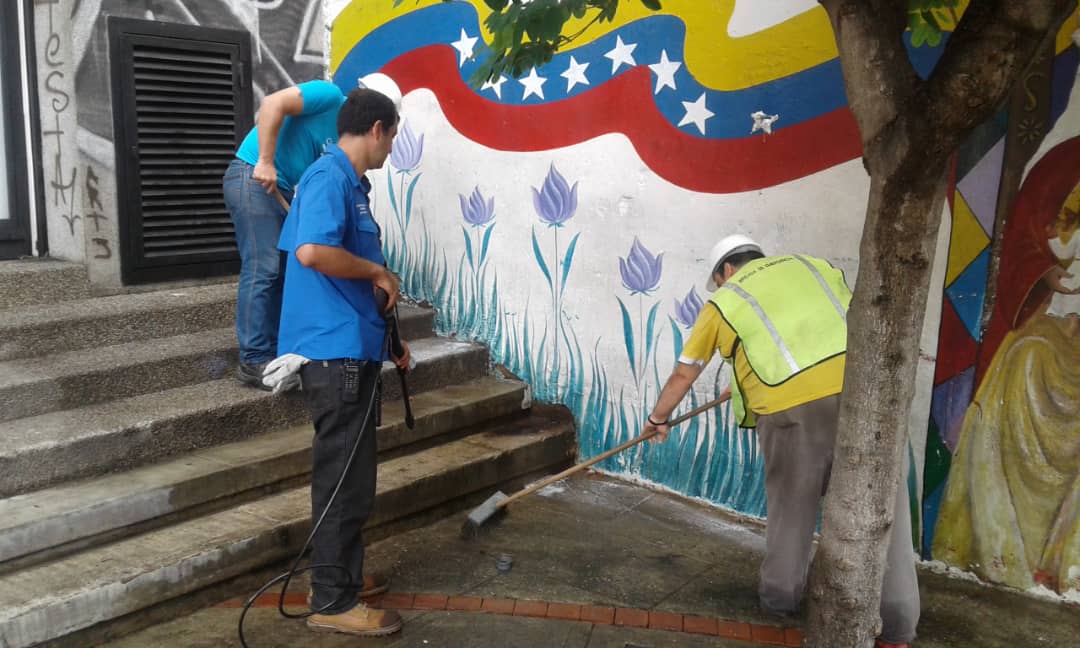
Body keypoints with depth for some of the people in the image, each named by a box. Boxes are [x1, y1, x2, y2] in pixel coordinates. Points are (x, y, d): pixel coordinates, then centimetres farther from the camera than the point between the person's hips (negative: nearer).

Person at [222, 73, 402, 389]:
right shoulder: (329, 95, -8)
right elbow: (273, 104, -21)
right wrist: (266, 161, -24)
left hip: (280, 189, 10)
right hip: (253, 179, -10)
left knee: (284, 269, 11)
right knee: (263, 268, -11)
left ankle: (275, 350, 19)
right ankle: (254, 361, -8)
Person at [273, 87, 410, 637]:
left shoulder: (352, 183, 17)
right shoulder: (329, 177, -13)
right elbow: (312, 252, -31)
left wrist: (388, 334, 22)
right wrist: (379, 271, -16)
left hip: (352, 348, 10)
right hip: (334, 350, -10)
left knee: (350, 474, 18)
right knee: (343, 478, -3)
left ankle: (342, 576, 31)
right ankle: (333, 602, 8)